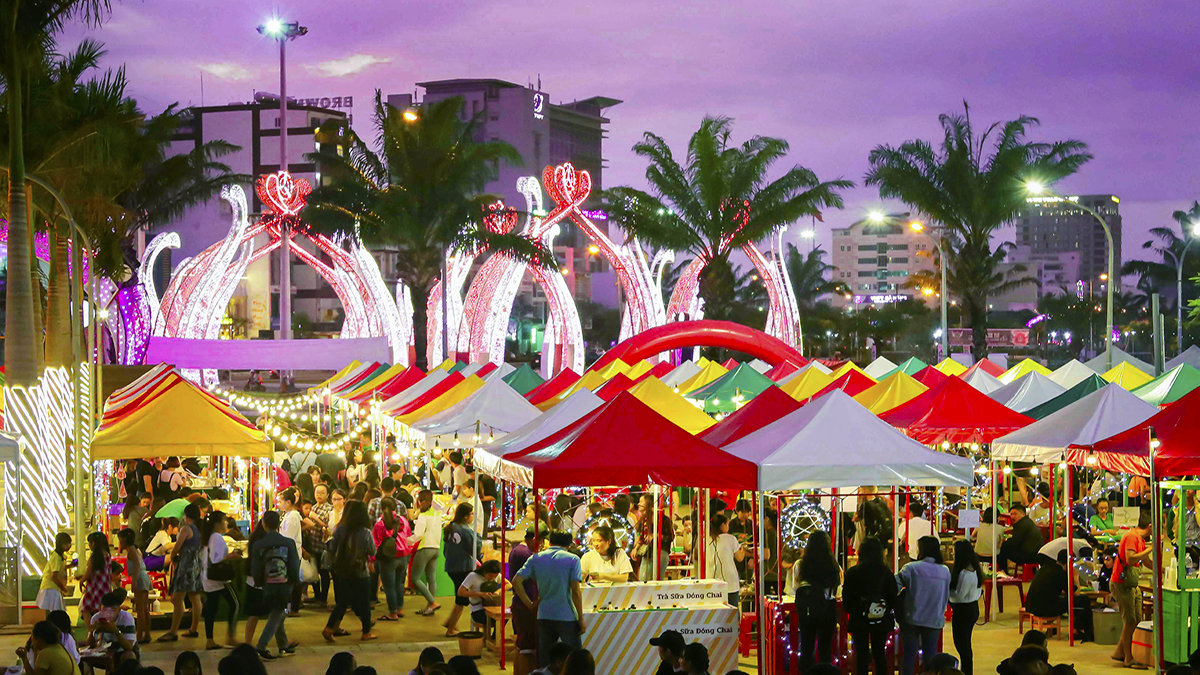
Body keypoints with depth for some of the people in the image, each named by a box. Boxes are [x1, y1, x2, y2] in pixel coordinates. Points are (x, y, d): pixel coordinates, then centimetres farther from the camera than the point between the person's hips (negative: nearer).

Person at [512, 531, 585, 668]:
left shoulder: (535, 558, 6)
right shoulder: (572, 559, -4)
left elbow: (516, 581, -3)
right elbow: (576, 592, -10)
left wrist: (529, 604, 2)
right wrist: (581, 619, -5)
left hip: (543, 616, 4)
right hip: (566, 616, -4)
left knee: (545, 661, 10)